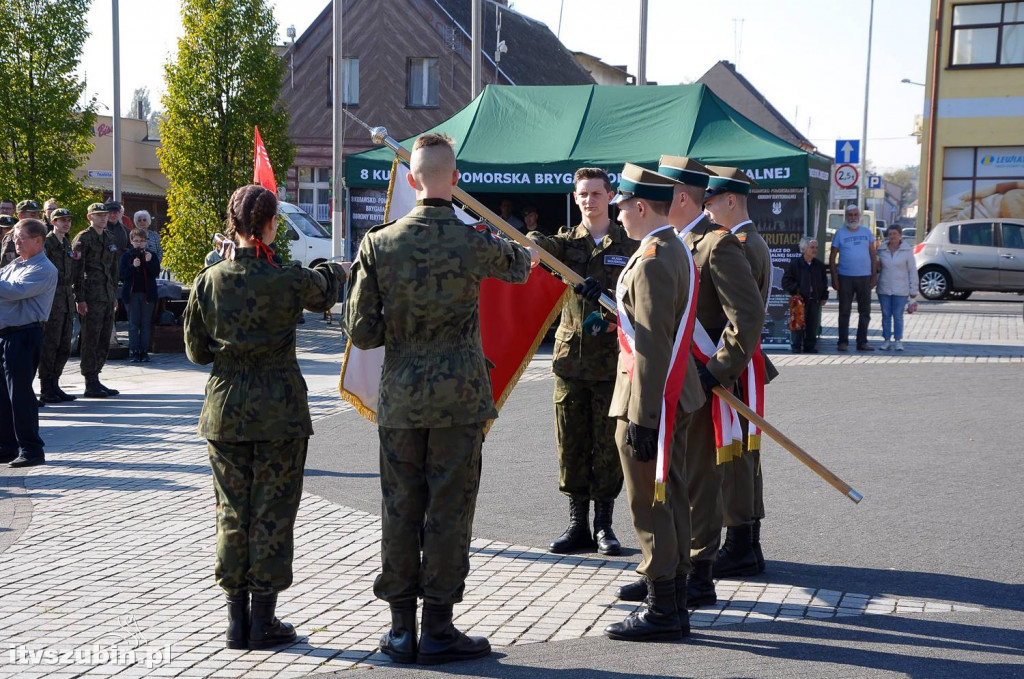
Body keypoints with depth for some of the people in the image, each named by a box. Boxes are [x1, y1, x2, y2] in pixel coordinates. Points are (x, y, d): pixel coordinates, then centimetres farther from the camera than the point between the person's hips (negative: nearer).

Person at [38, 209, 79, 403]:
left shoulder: (67, 243, 17)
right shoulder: (46, 243, -8)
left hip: (67, 300, 8)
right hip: (52, 299, -8)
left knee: (64, 346, 9)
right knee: (50, 344, -5)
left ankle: (54, 385, 18)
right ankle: (46, 389, 0)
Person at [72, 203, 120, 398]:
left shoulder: (110, 239, 16)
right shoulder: (83, 239, -8)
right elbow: (77, 270, -12)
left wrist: (114, 294, 17)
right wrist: (79, 299, -16)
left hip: (108, 296, 8)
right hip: (92, 297, -8)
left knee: (104, 340, 10)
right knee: (91, 340, -5)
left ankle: (96, 380, 18)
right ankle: (90, 385, -1)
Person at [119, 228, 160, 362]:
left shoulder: (152, 255, 6)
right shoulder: (126, 256, 4)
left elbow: (156, 273, -3)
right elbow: (122, 274, -4)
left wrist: (149, 262, -18)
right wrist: (133, 266, -18)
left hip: (147, 294, 1)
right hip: (131, 294, -1)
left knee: (146, 323, 2)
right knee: (133, 323, 1)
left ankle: (144, 351, 5)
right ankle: (133, 351, 1)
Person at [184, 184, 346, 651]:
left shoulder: (209, 281, -4)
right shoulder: (289, 280, -11)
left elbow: (196, 351, 5)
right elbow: (324, 290, 12)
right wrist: (334, 269, 34)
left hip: (225, 410, 3)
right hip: (280, 411, -3)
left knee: (232, 513, 11)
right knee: (272, 514, 5)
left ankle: (236, 620, 16)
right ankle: (263, 620, 10)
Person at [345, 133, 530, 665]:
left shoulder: (378, 243, -4)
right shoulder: (475, 244, -7)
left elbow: (361, 331, -4)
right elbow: (519, 267, 17)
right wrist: (527, 251, 41)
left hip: (399, 399, 2)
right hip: (458, 399, -2)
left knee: (399, 512, 9)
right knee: (448, 512, 4)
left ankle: (401, 629, 17)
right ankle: (437, 630, 10)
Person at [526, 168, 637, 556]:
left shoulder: (628, 246, 6)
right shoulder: (567, 241, 10)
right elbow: (537, 245, -13)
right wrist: (524, 251, -37)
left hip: (611, 358, -2)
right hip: (570, 355, 2)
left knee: (607, 443, 2)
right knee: (571, 444, 5)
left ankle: (604, 524, 13)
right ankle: (577, 523, 14)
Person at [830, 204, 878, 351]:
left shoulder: (867, 232, 9)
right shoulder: (840, 233, 2)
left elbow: (873, 255, 11)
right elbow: (832, 257, 2)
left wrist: (874, 275, 3)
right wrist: (834, 278, -5)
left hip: (864, 277, 2)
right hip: (845, 277, -2)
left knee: (865, 311, 4)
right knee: (844, 311, 3)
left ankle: (862, 342, 11)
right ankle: (843, 342, 8)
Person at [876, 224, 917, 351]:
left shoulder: (907, 251, -3)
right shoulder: (882, 250, 6)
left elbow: (912, 271, -1)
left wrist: (913, 290, -4)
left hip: (900, 290, -3)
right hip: (884, 289, 3)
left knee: (898, 316, 1)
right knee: (886, 315, 6)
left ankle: (898, 341, 9)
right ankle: (886, 340, 13)